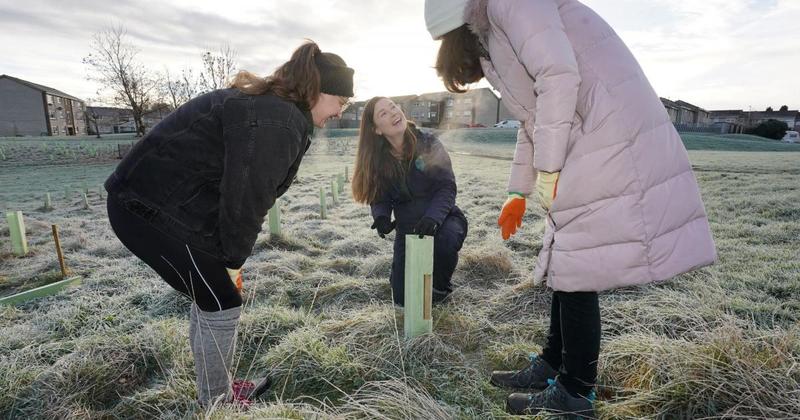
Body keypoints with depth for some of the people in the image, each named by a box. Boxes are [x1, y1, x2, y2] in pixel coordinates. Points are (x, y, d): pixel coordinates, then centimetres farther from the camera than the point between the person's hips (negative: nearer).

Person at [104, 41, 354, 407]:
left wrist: (230, 259, 11)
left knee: (211, 294, 17)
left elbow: (248, 190, 12)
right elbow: (245, 197, -21)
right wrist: (233, 260, -5)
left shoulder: (267, 106, 12)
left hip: (152, 199, 10)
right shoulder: (277, 121, -21)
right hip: (149, 208, -10)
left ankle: (218, 389, 34)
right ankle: (216, 403, 20)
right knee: (223, 304, -2)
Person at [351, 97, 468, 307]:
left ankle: (440, 284, -4)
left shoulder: (428, 144, -15)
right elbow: (380, 199, -4)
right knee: (403, 298, -2)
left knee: (446, 240, -39)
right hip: (407, 227, 2)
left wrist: (433, 217, -36)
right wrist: (381, 217, -28)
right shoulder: (378, 159, -8)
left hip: (441, 219, -2)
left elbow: (447, 188, -19)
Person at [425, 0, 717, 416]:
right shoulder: (494, 34, 26)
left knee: (577, 272, -4)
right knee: (566, 265, 12)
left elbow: (559, 74, -19)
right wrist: (518, 192, 25)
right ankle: (552, 365, 26)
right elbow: (533, 119, 27)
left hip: (609, 144, -10)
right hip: (592, 148, 10)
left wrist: (547, 170, -15)